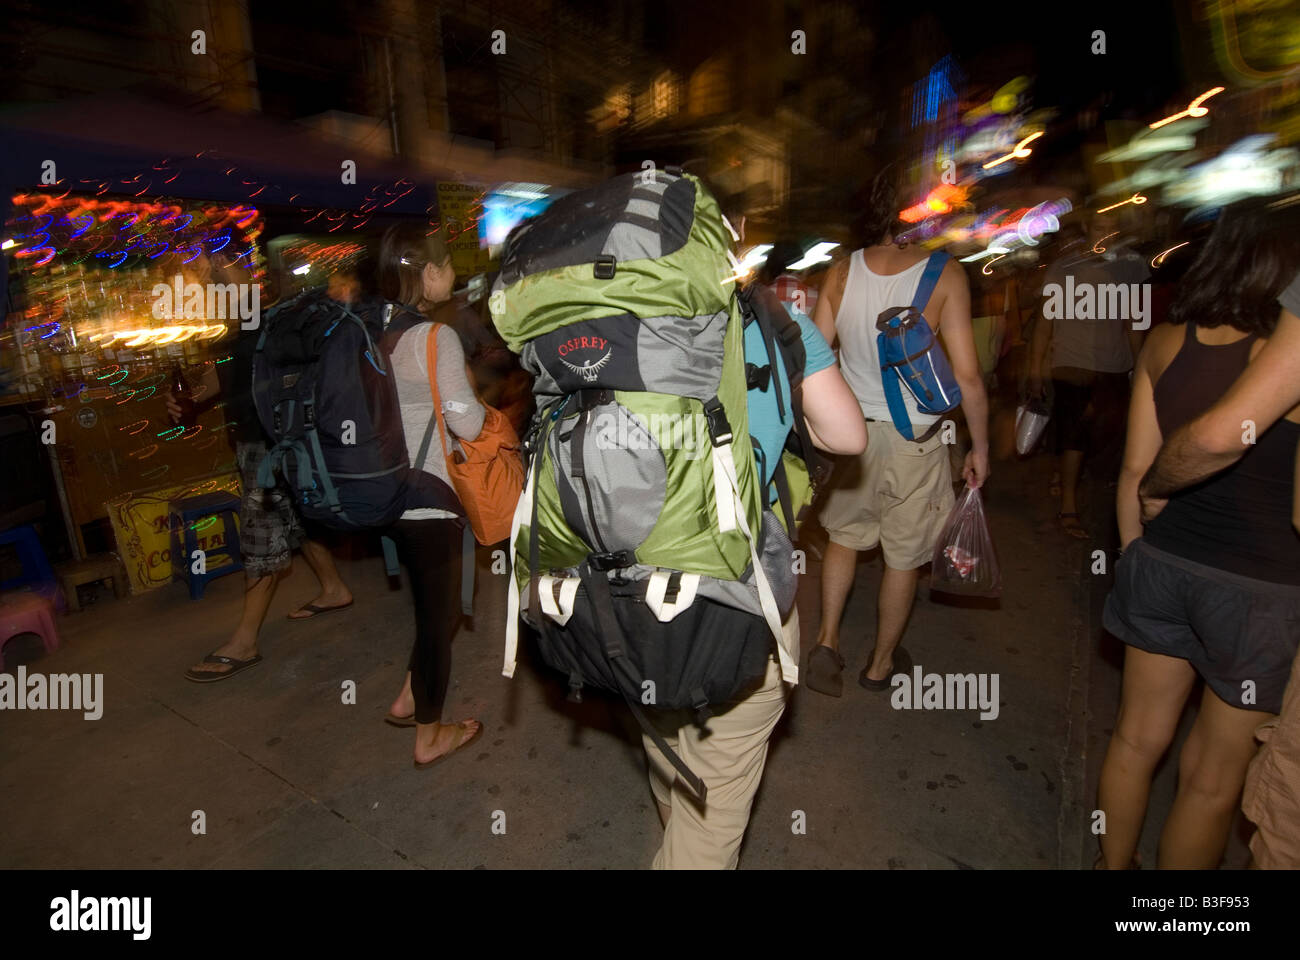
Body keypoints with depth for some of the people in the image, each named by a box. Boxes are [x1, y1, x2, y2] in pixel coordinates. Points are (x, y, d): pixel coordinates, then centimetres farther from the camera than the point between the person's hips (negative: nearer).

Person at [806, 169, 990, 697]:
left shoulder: (842, 271, -4)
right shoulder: (945, 275, -13)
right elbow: (966, 376, -13)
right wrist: (980, 445, 0)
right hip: (914, 437, -3)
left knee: (844, 535, 24)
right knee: (904, 556, 14)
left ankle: (827, 640, 16)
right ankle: (882, 663, 31)